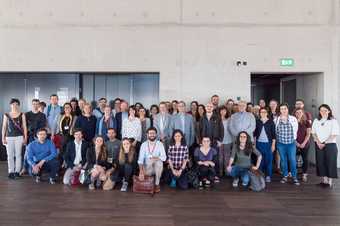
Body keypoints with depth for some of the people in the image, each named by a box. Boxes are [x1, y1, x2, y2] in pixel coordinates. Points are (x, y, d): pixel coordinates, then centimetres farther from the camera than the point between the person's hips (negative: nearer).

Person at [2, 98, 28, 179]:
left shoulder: (22, 115, 3)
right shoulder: (6, 115, 6)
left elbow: (24, 127, 3)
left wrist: (25, 138, -1)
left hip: (19, 137, -1)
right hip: (9, 137, 1)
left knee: (18, 154, 0)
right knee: (10, 155, 3)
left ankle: (17, 171, 7)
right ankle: (11, 172, 10)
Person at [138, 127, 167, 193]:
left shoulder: (160, 144, -3)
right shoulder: (144, 144, -2)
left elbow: (164, 157, -12)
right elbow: (140, 159, -11)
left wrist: (155, 158, -32)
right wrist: (141, 171, -26)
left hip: (157, 168, 0)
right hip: (147, 168, 0)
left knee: (159, 161, -33)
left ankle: (157, 184, -15)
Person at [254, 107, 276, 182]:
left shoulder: (271, 122, 1)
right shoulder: (257, 121, 5)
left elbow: (274, 134, 1)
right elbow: (254, 133, 8)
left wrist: (273, 144, -3)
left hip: (268, 143, -1)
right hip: (259, 143, 1)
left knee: (269, 160, 1)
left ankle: (268, 176, 11)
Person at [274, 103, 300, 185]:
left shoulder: (293, 119, -1)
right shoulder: (276, 120, -1)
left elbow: (295, 129, 6)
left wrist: (293, 138, 9)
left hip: (291, 143, -1)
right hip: (281, 143, 1)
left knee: (292, 160, -2)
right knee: (283, 160, 10)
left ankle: (294, 177, 10)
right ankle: (285, 176, 23)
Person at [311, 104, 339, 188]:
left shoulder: (333, 121, -4)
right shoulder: (316, 121, 8)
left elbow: (334, 135, -9)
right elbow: (314, 133, 8)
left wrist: (324, 143, -13)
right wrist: (318, 142, -7)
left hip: (330, 144, -4)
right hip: (319, 145, 4)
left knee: (330, 163, -1)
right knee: (320, 162, 4)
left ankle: (330, 181, 4)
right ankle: (324, 180, 14)